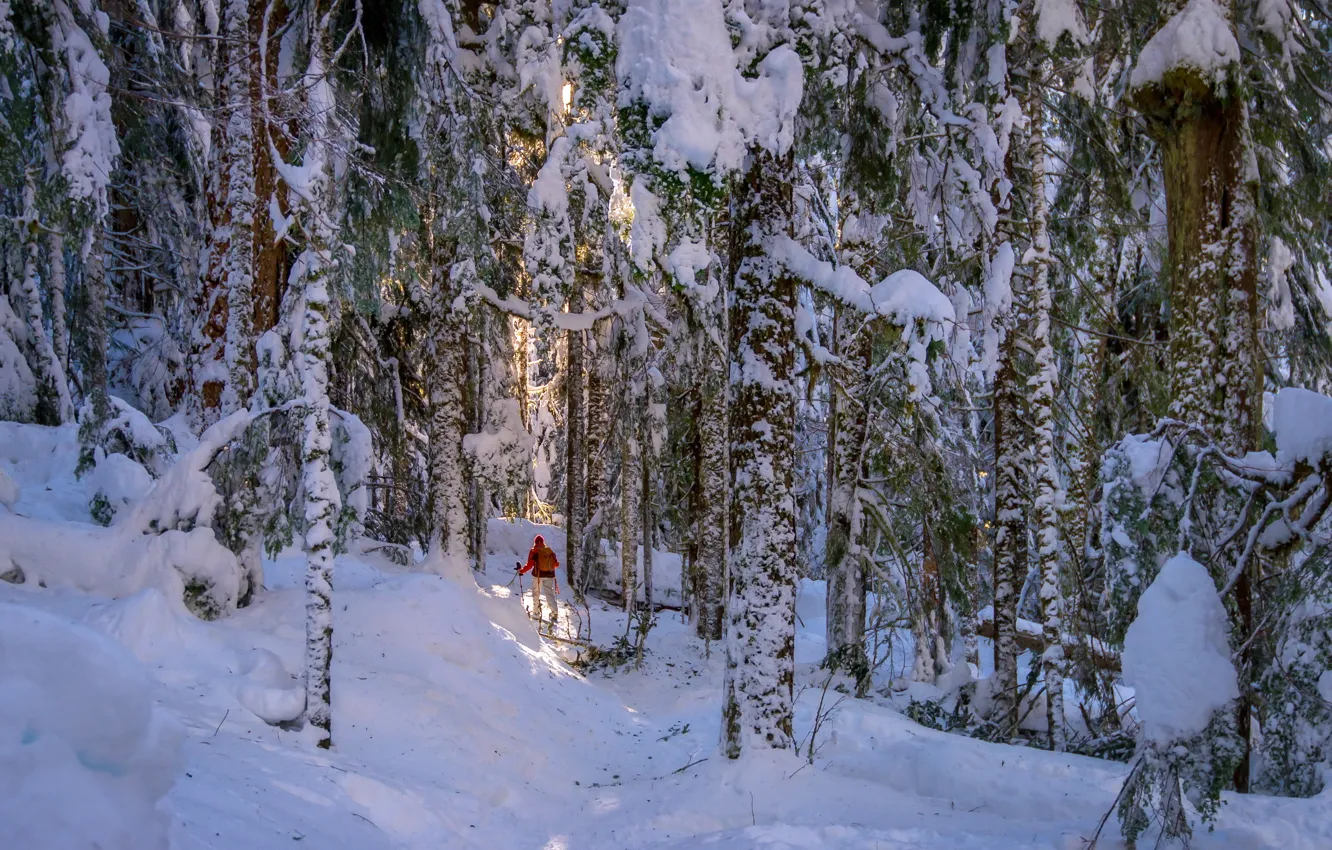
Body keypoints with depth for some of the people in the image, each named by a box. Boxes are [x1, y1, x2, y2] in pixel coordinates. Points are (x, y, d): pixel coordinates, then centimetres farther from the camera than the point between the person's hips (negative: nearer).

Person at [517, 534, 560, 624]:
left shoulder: (534, 551, -4)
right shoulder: (549, 550, 7)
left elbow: (529, 565, -9)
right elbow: (556, 564, 11)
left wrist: (521, 570, 6)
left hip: (538, 575, -3)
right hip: (549, 575, 3)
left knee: (536, 593, 13)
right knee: (549, 593, 5)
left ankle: (536, 612, 15)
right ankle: (555, 612, -8)